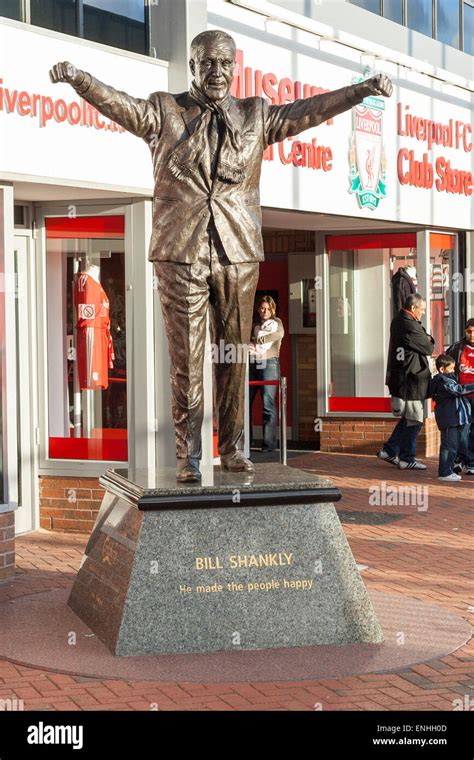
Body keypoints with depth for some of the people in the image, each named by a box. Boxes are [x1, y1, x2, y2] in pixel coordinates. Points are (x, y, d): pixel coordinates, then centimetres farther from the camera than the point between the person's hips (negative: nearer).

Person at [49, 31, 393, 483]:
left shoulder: (256, 115, 13)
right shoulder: (164, 112, 6)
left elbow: (309, 110, 5)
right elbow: (119, 104, -9)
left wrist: (362, 90, -6)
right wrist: (78, 79, -28)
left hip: (238, 255, 2)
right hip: (179, 254, -2)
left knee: (234, 358, 7)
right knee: (186, 361, -1)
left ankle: (232, 450, 18)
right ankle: (188, 458, 6)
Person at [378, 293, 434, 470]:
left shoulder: (397, 321, 11)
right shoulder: (411, 326, -20)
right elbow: (429, 349, -10)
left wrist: (426, 339, -1)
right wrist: (429, 341, 9)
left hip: (399, 378, 10)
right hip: (411, 380, -10)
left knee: (408, 417, 19)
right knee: (414, 420, 1)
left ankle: (389, 451, 21)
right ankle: (407, 459, 8)